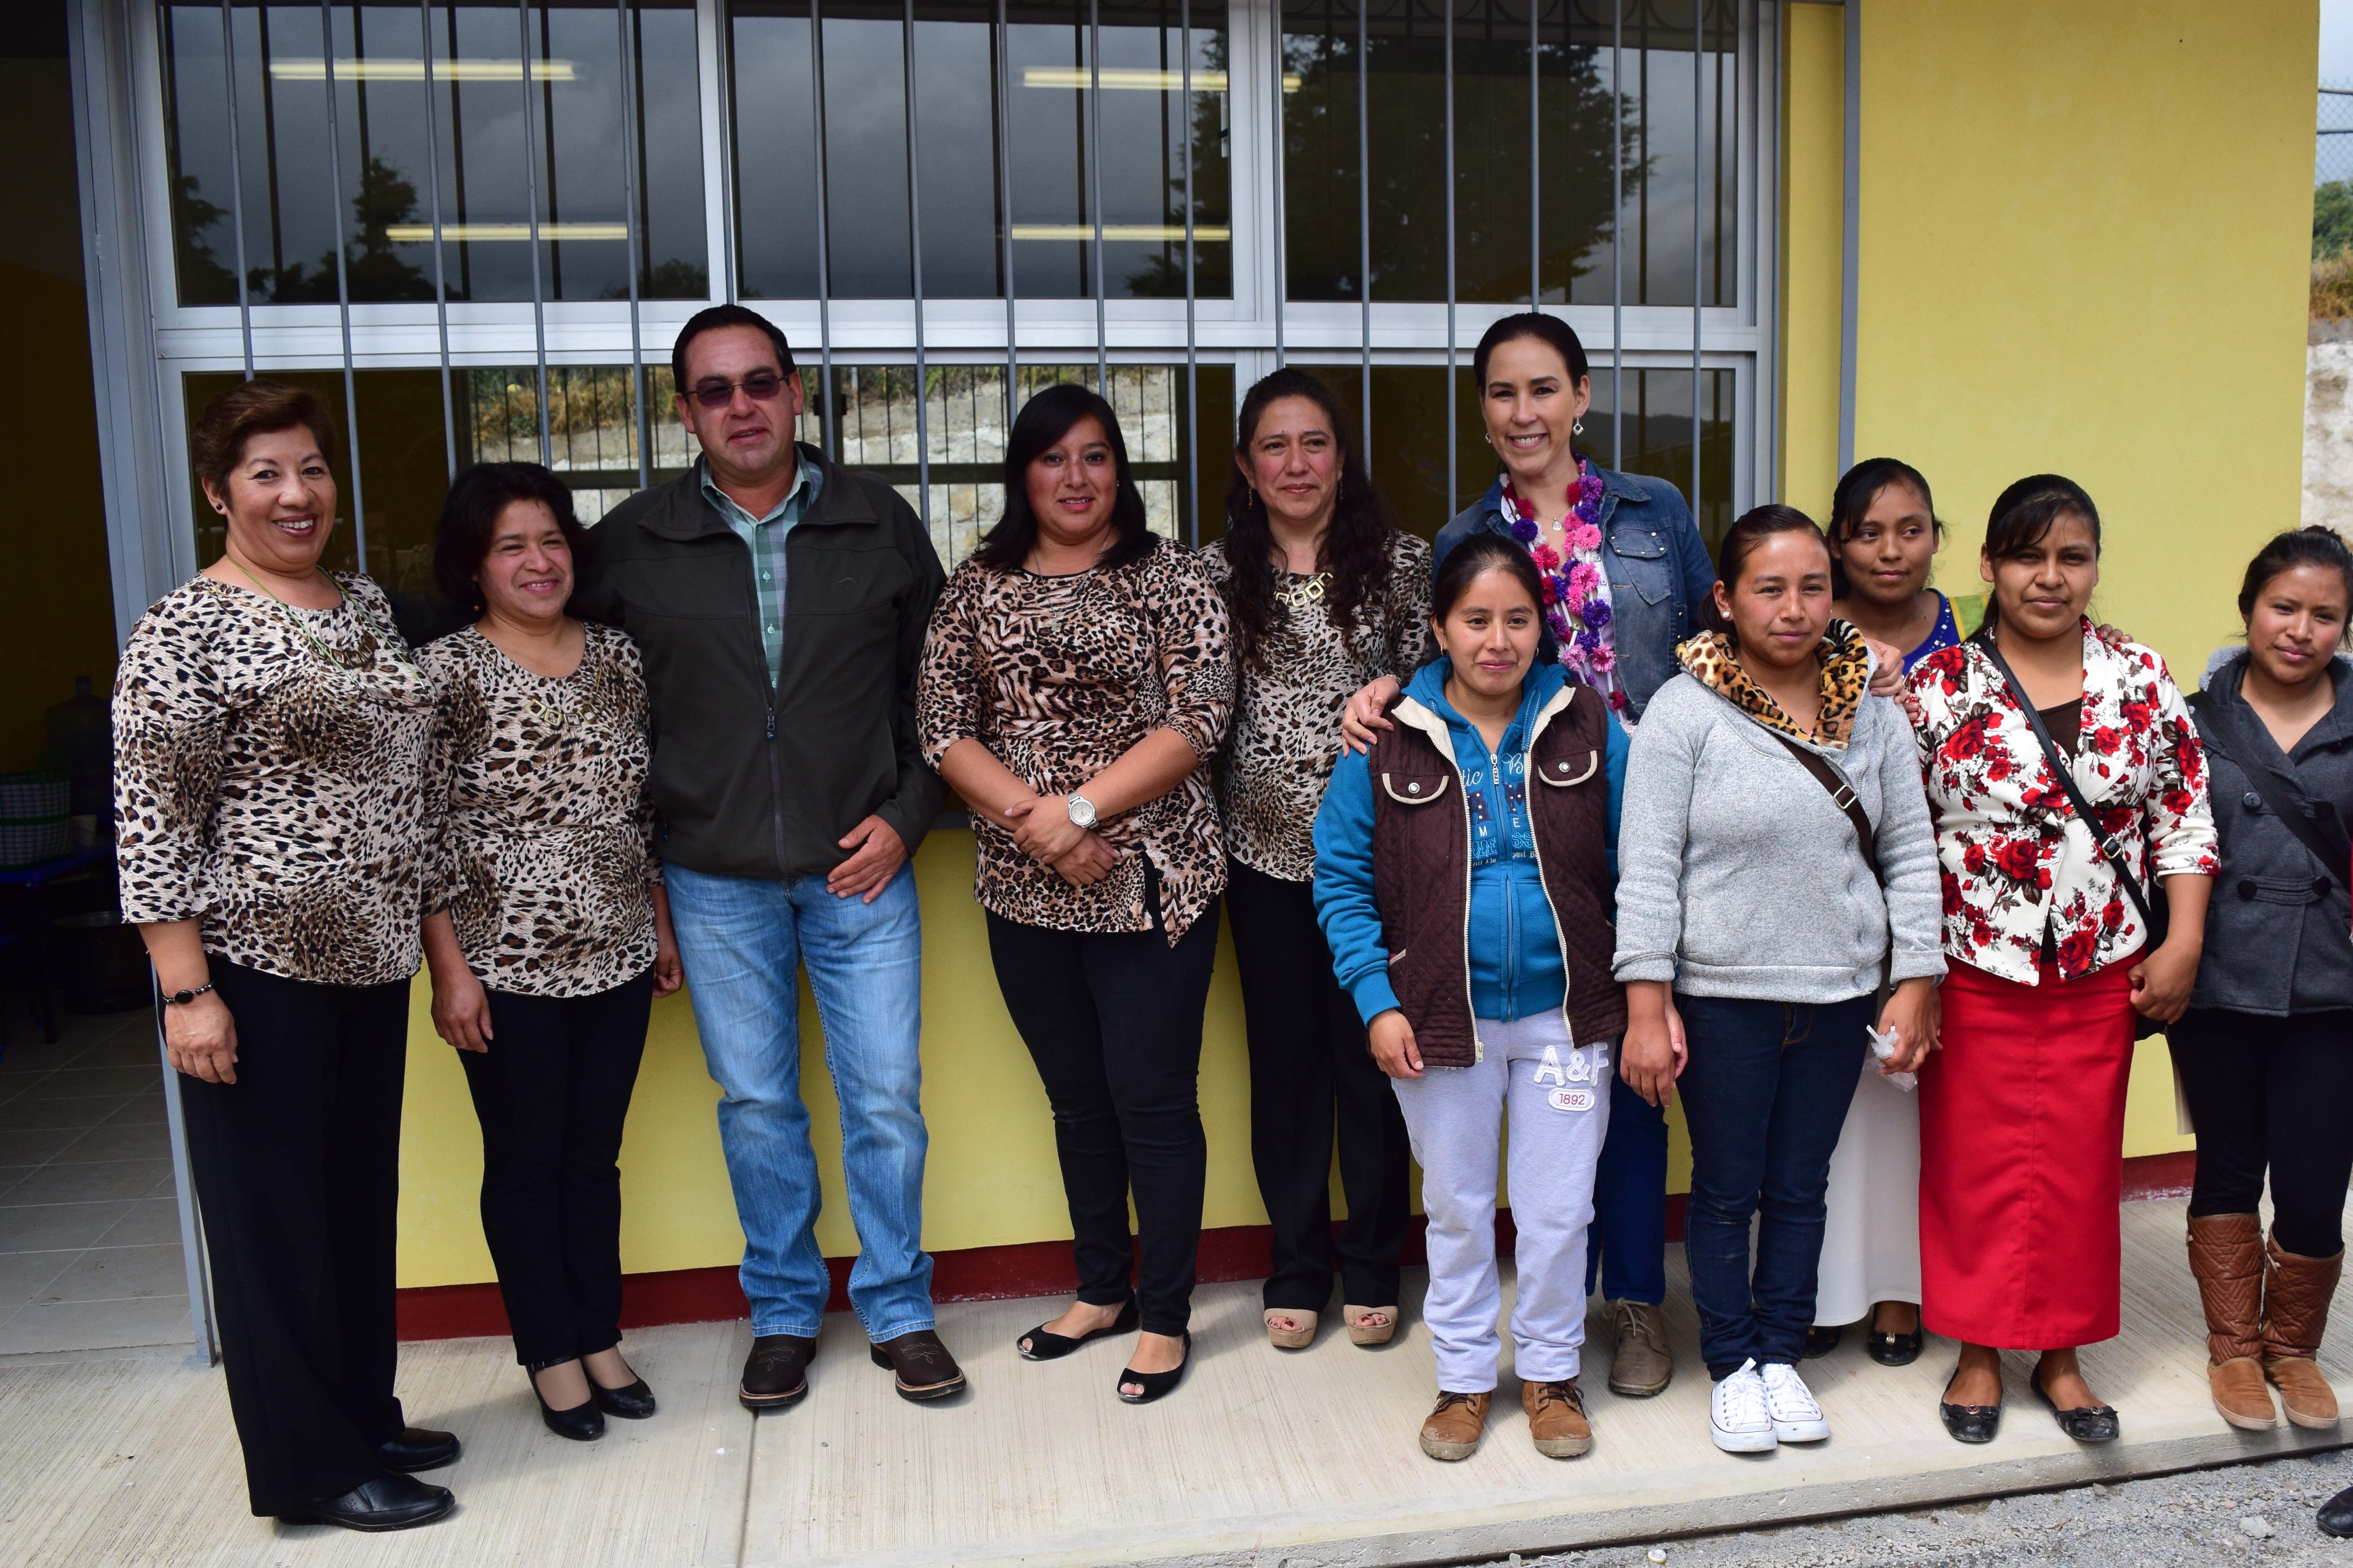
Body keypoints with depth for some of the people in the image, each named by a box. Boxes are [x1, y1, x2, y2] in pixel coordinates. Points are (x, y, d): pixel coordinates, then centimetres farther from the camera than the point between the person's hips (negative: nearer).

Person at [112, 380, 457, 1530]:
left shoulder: (367, 606, 11)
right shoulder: (187, 629, -10)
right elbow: (152, 822, -13)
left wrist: (431, 934, 15)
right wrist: (186, 992, -17)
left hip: (370, 960, 7)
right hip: (258, 966, -7)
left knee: (363, 1194, 16)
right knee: (274, 1211, 5)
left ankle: (366, 1417, 31)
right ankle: (313, 1467, 18)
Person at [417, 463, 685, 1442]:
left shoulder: (617, 658, 5)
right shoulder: (445, 673, -9)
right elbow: (420, 836, -10)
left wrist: (663, 928, 11)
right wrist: (449, 969, -13)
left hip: (615, 956, 4)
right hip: (506, 965, -4)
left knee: (596, 1155, 15)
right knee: (525, 1163, 10)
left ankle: (601, 1341, 29)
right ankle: (552, 1359, 24)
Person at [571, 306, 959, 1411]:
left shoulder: (882, 525, 1)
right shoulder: (630, 545, -1)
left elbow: (937, 686, 7)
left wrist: (906, 816, -2)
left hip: (860, 864, 0)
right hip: (716, 881, 0)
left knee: (887, 1098, 4)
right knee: (756, 1104, 10)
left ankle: (898, 1310, 23)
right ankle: (783, 1312, 29)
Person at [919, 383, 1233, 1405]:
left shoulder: (1169, 576, -2)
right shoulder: (977, 589, 8)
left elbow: (1198, 719, -11)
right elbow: (943, 728, 1)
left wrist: (1082, 807, -18)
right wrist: (1031, 817, -14)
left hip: (1152, 885, -4)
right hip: (1026, 893, 4)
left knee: (1154, 1098, 2)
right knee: (1076, 1097, 16)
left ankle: (1164, 1315, 19)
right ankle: (1101, 1290, 34)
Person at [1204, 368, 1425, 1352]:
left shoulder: (1399, 563, 1)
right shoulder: (1218, 574, 4)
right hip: (1265, 849, 1)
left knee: (1373, 1055, 6)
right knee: (1284, 1058, 10)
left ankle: (1372, 1270, 23)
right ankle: (1298, 1269, 25)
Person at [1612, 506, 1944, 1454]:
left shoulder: (1873, 713, 3)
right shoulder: (1685, 711, -9)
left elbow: (1910, 857, 8)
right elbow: (1648, 869, -11)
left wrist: (1917, 982, 3)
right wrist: (1648, 1008, -14)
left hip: (1840, 996, 3)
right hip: (1722, 996, -3)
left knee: (1801, 1188, 14)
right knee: (1727, 1189, 10)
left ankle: (1781, 1355, 32)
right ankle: (1732, 1367, 27)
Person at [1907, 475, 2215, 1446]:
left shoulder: (2140, 680, 2)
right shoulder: (1939, 685, -6)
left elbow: (2185, 817, 6)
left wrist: (2182, 945, -1)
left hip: (2101, 976, 2)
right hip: (1975, 974, -2)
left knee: (2082, 1165, 11)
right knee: (1976, 1164, 7)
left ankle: (2062, 1355, 28)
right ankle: (1979, 1352, 24)